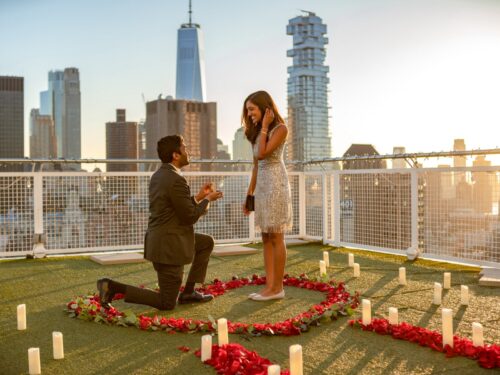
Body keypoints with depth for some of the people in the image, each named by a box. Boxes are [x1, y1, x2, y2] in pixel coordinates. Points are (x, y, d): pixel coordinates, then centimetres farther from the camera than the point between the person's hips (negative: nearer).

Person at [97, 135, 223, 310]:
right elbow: (190, 216, -15)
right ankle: (113, 287, -4)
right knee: (166, 303, 2)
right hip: (169, 247, -10)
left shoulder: (158, 175, 9)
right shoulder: (176, 180, -21)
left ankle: (188, 292, 23)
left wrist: (199, 196, 14)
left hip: (157, 239, 10)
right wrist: (207, 200, -1)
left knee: (207, 242, 24)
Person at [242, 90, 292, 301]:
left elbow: (262, 154, -19)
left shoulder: (280, 128, -6)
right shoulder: (257, 133, 16)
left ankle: (277, 287, 1)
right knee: (266, 238, 6)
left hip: (275, 183, -8)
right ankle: (270, 285, 9)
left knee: (276, 238, -5)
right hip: (261, 184, 8)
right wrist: (250, 193, 15)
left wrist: (264, 127, -11)